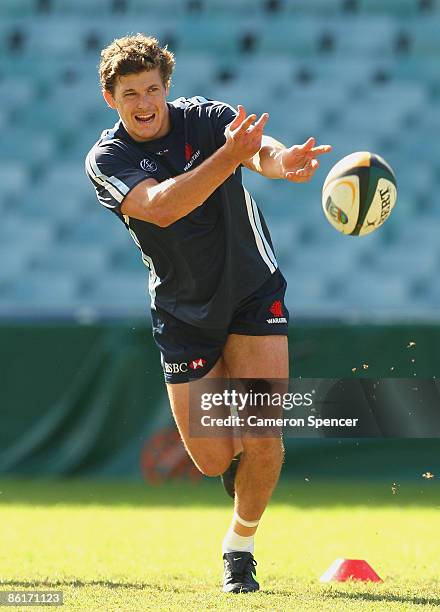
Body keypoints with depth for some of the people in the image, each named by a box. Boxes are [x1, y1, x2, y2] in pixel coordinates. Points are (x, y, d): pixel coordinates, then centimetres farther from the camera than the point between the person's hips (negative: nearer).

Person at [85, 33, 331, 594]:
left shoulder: (207, 118, -11)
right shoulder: (106, 159, -13)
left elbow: (262, 150, -32)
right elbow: (159, 207, -33)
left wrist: (283, 160, -58)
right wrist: (228, 156, -48)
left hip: (253, 295, -1)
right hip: (183, 312, 1)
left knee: (261, 441, -13)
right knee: (212, 459, -3)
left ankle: (240, 545, 12)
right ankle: (237, 453, 35)